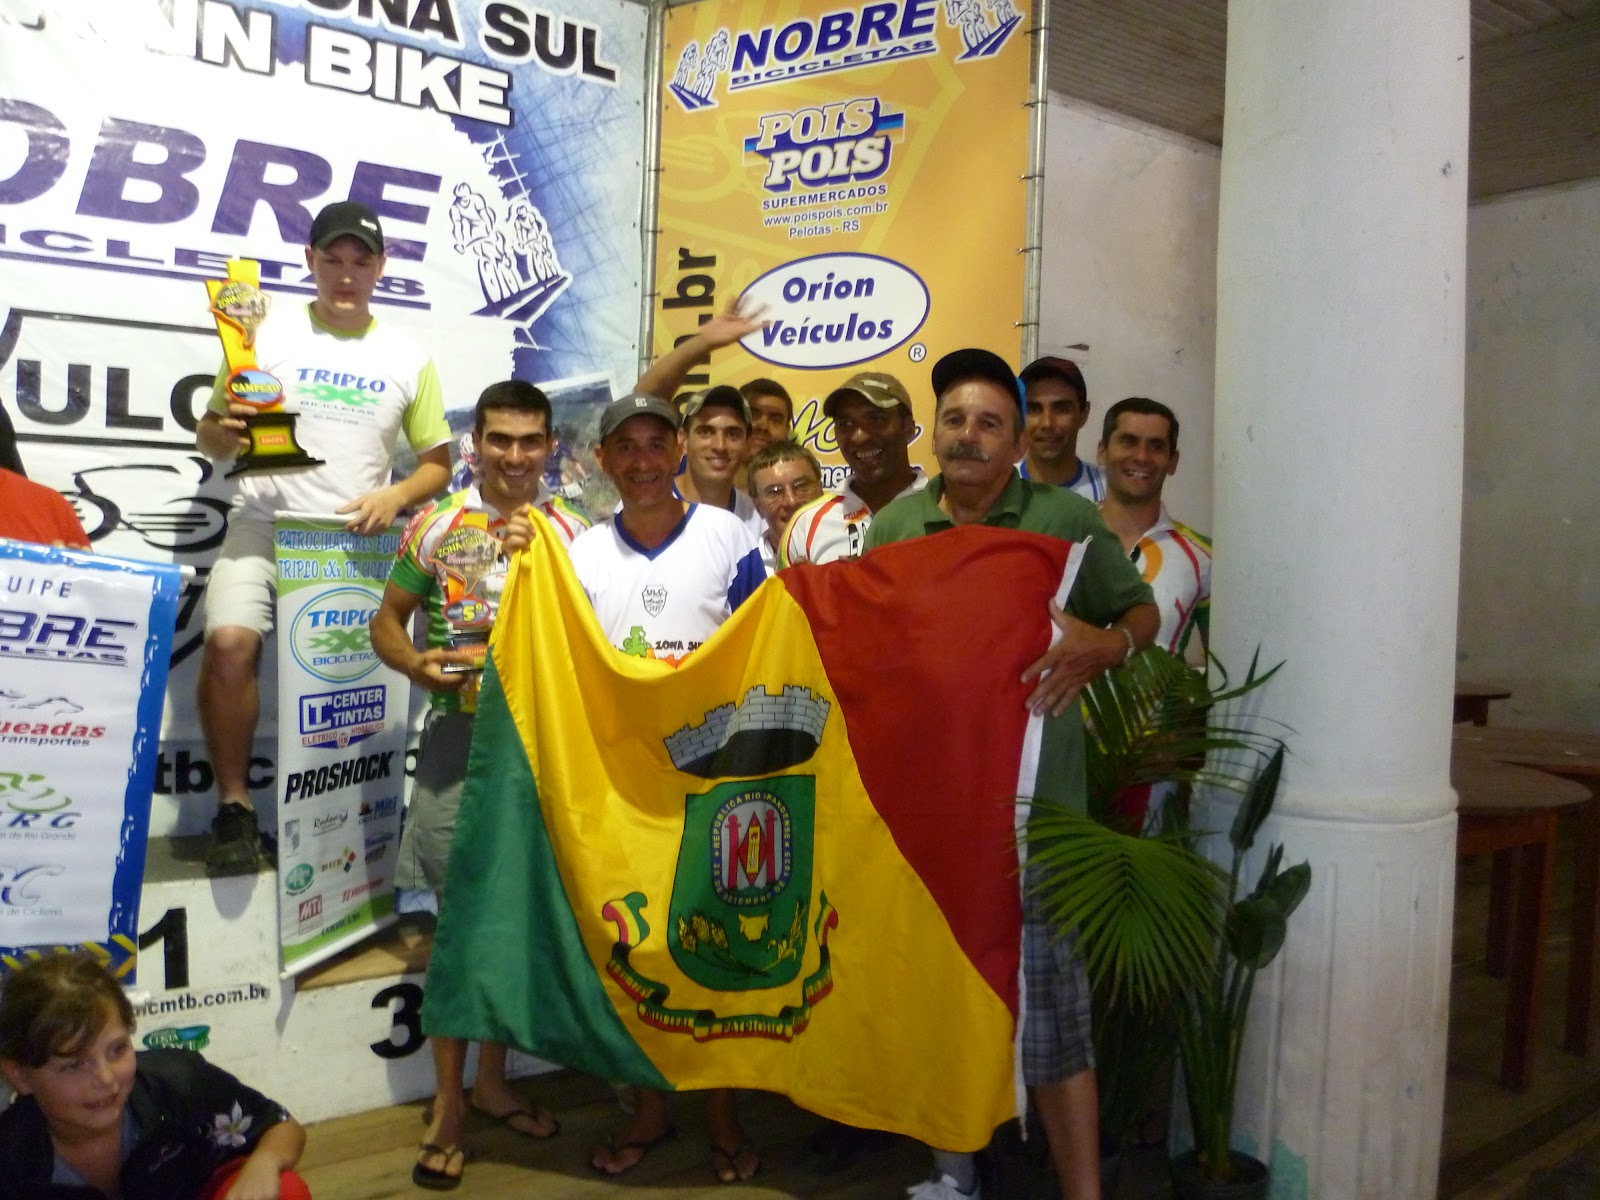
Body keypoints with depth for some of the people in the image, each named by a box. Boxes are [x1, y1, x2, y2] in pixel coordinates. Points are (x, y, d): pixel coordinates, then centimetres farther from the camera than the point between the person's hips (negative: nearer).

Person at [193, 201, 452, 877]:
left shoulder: (408, 358, 10)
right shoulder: (269, 334, 6)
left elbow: (438, 462, 12)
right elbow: (210, 437, 10)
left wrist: (396, 495, -8)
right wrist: (223, 432, -15)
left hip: (354, 537, 2)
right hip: (264, 525, -1)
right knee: (229, 642, -23)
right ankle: (233, 807, -8)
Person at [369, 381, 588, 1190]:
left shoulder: (573, 531, 5)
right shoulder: (435, 527, 3)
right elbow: (387, 622, 8)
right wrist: (417, 663, -12)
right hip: (460, 736, -1)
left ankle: (492, 1078, 28)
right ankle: (449, 1100, 15)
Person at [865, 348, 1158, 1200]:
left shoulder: (1066, 520, -2)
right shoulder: (895, 525, 9)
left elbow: (1142, 611, 5)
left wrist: (1106, 644, -16)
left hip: (1032, 801, -4)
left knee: (1047, 1001, -1)